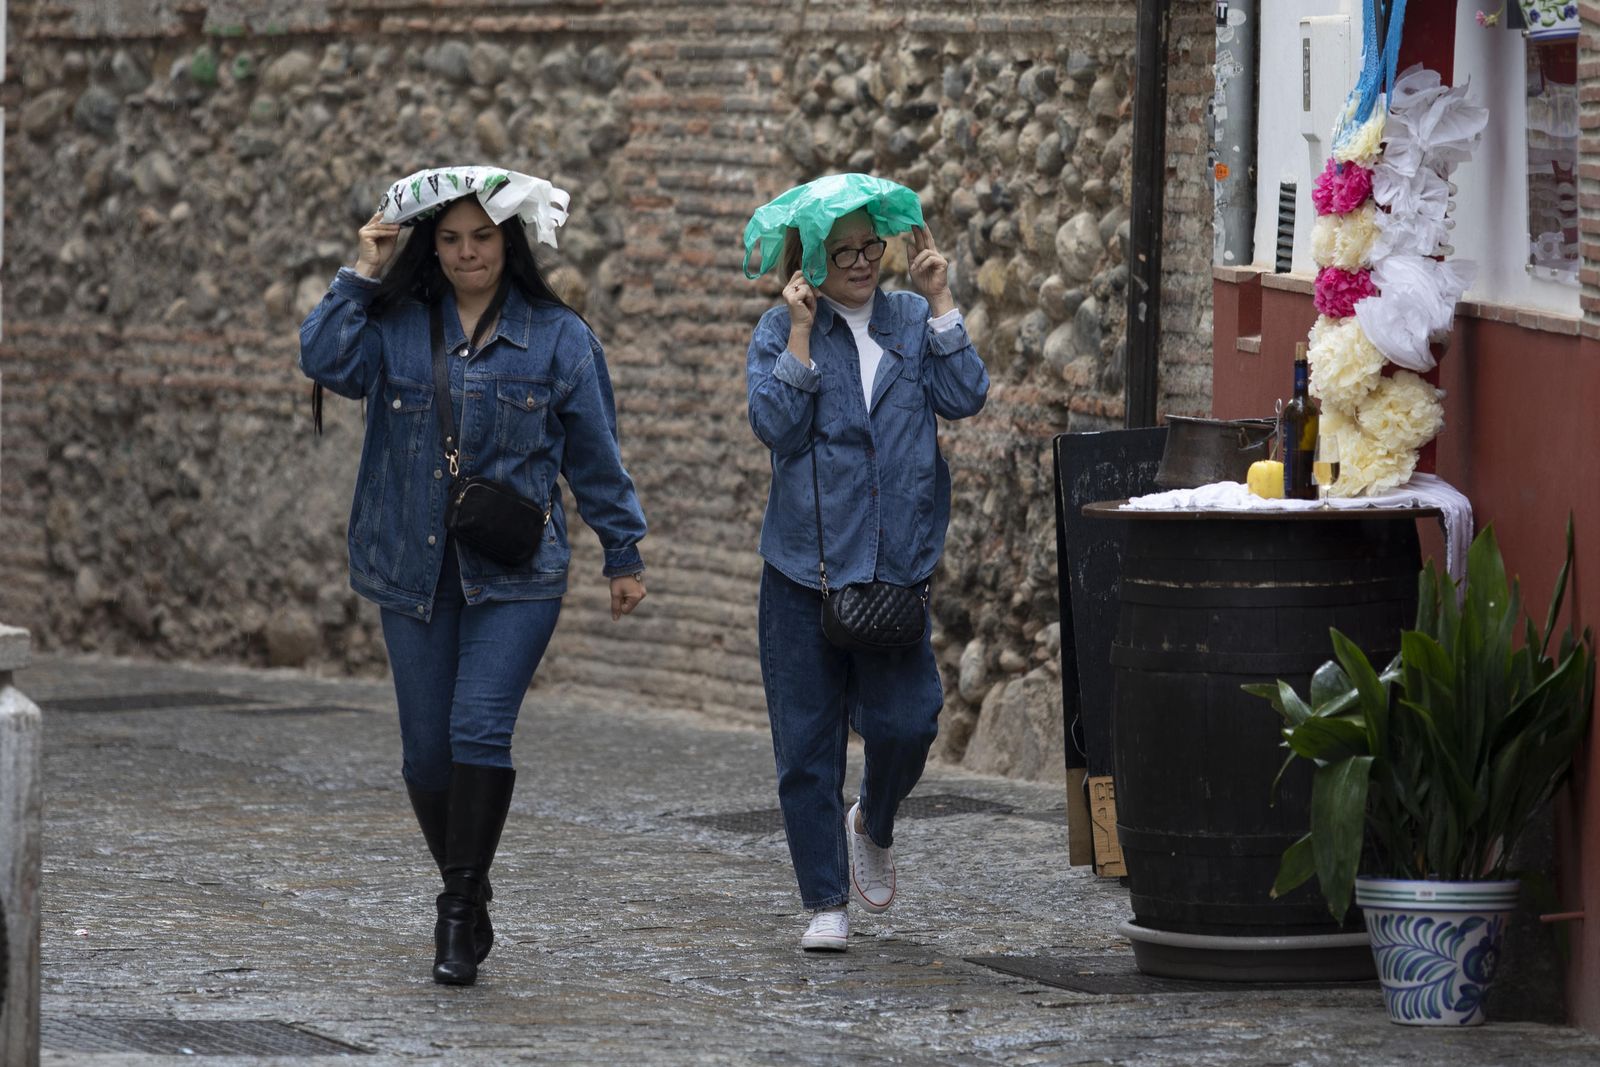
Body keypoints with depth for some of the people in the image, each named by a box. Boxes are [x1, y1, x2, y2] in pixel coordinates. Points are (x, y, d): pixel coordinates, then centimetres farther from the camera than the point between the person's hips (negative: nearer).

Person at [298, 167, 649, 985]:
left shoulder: (558, 337, 3)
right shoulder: (395, 326, 6)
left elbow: (595, 456, 9)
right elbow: (326, 362, -12)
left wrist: (624, 553, 11)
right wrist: (361, 277, -12)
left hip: (515, 572, -2)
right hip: (414, 570, 2)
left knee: (480, 728, -16)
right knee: (426, 747, 5)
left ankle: (461, 913, -11)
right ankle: (466, 899, 22)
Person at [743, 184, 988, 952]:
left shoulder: (912, 321, 9)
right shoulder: (781, 331, 2)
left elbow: (965, 397, -5)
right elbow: (777, 425, -11)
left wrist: (939, 300, -7)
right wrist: (802, 334, -15)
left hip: (894, 563, 1)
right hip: (804, 564, -1)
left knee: (906, 721, -10)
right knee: (807, 741, 0)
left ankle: (873, 825, 23)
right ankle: (826, 903, 11)